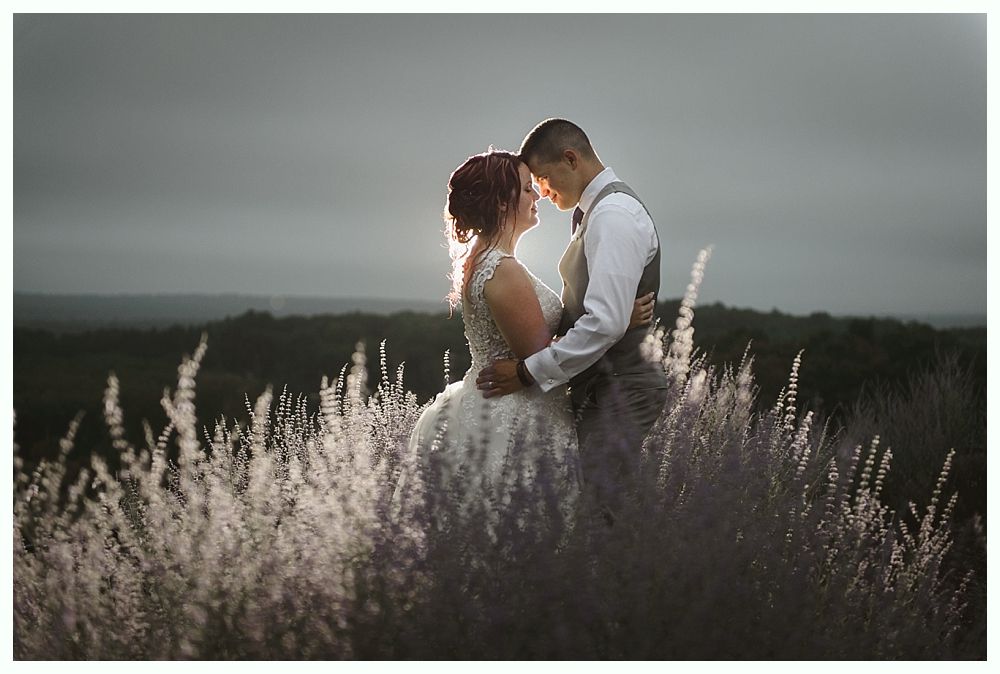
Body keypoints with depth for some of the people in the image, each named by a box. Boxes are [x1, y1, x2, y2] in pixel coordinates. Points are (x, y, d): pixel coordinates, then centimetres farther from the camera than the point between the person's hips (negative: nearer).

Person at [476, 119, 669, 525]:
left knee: (597, 518, -11)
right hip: (597, 389, 10)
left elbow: (606, 323, -25)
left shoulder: (614, 214, -16)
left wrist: (529, 372, -19)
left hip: (618, 393, -10)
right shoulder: (595, 211, 17)